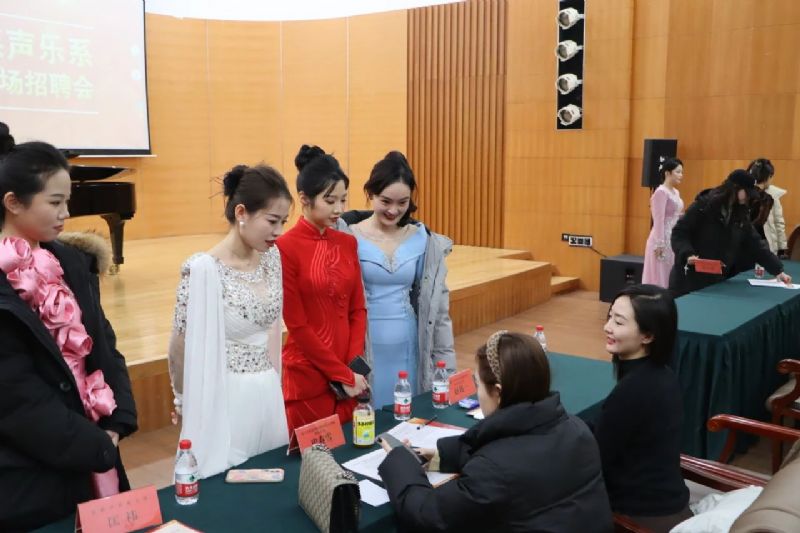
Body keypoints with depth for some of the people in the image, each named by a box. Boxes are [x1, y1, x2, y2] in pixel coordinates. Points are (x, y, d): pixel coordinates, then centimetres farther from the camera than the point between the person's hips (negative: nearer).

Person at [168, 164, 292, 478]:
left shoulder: (272, 257, 0)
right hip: (224, 400, -6)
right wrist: (187, 402, 5)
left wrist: (273, 382, 14)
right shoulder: (203, 270, -20)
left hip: (270, 395, 6)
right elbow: (182, 349, -9)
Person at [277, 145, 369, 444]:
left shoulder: (348, 243, 6)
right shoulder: (285, 248, -13)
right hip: (309, 374, -5)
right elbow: (297, 325, -13)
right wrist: (342, 375, -10)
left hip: (350, 374, 6)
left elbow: (358, 310, 7)